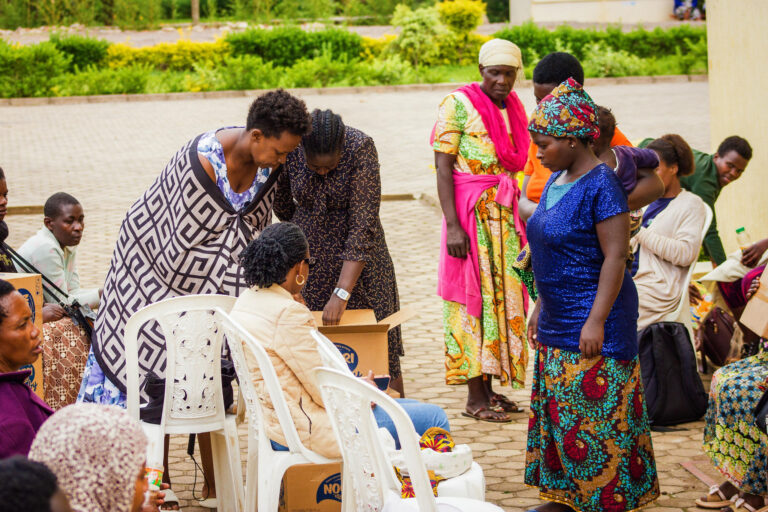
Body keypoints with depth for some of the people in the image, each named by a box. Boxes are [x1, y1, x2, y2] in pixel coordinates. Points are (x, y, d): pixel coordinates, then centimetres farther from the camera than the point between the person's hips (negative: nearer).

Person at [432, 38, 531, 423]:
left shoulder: (513, 108, 11)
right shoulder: (459, 104, -10)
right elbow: (442, 166, -13)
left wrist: (518, 217, 13)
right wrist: (452, 225, -20)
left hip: (505, 213, 7)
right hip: (471, 211, -7)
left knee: (502, 296, 8)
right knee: (475, 294, -5)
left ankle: (489, 387, 16)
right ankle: (475, 397, -1)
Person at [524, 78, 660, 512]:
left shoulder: (601, 185, -17)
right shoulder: (557, 182, 11)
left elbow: (615, 257, -20)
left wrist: (596, 321, -24)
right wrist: (541, 307, 19)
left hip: (593, 318, -9)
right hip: (558, 320, 9)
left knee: (596, 412, -5)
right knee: (557, 408, 12)